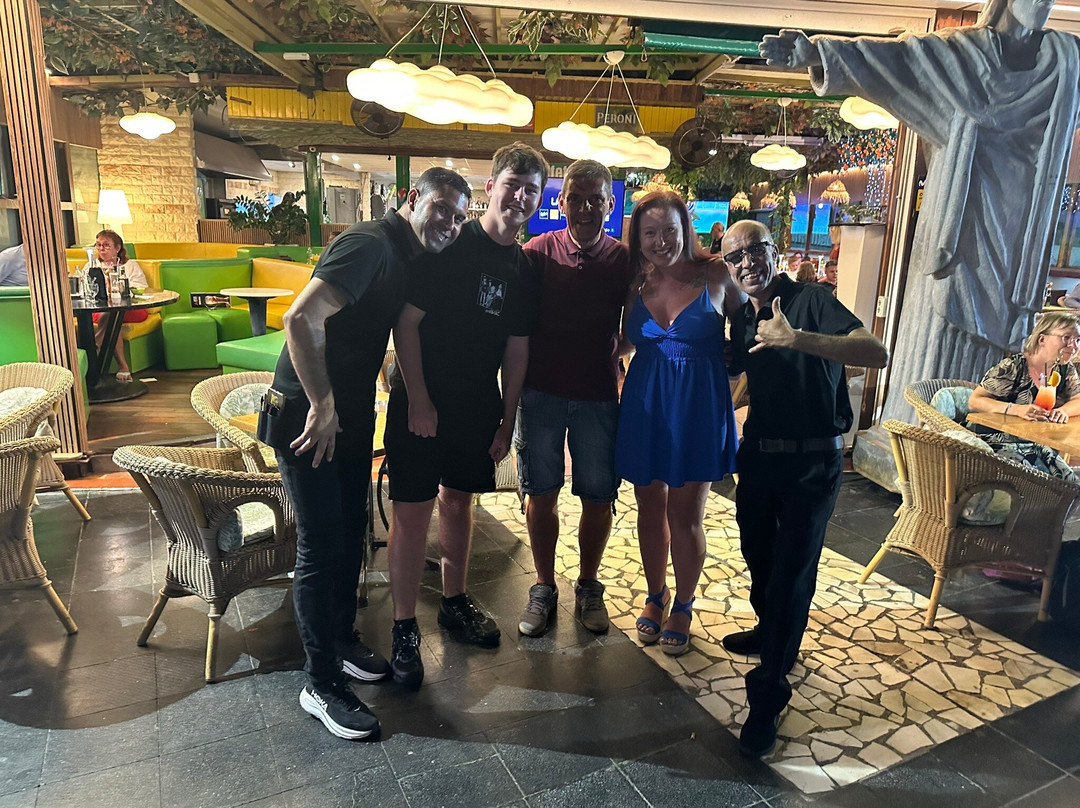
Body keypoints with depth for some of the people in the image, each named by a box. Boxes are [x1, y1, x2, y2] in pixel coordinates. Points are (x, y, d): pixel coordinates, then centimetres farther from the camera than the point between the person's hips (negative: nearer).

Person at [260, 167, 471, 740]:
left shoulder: (408, 257, 9)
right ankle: (320, 683, 14)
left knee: (351, 531, 17)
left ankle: (342, 640, 36)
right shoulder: (371, 246, -21)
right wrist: (322, 405, -28)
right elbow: (301, 318, -31)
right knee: (321, 543, -2)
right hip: (308, 417, -9)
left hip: (352, 414, 9)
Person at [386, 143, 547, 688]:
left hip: (478, 407, 5)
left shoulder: (524, 271, 6)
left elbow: (516, 350, 10)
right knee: (413, 510, -2)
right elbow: (406, 322, -12)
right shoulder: (450, 245, -10)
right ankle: (404, 629, 12)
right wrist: (418, 399, -15)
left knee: (458, 501, 17)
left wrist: (506, 421, 8)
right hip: (422, 401, -5)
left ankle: (454, 603, 34)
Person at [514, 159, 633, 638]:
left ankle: (588, 588, 30)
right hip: (542, 392, 0)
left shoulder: (624, 260, 0)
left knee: (599, 498, 8)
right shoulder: (538, 252, -2)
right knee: (541, 494, 8)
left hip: (599, 396, 1)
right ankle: (544, 588, 27)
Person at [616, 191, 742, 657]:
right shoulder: (635, 285, 3)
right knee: (650, 509, 13)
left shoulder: (715, 276, -6)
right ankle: (655, 595, 36)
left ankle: (683, 607, 28)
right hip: (644, 405, 3)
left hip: (699, 407, -3)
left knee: (685, 515, 6)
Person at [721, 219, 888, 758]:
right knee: (757, 554, 21)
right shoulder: (742, 319, 6)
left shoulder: (812, 300, -14)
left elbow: (877, 354, -30)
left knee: (791, 574, -4)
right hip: (758, 453, 7)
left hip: (812, 463, -7)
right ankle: (770, 631, 48)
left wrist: (796, 338, -39)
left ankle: (768, 696, 7)